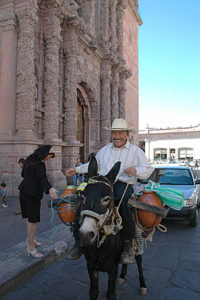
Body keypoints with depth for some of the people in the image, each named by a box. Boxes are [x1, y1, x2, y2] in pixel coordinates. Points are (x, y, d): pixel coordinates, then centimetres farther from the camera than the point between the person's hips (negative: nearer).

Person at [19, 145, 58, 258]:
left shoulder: (30, 160, 11)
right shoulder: (40, 164, -19)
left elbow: (23, 174, 22)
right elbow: (43, 178, -36)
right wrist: (50, 189, -52)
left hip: (24, 191, 10)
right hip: (32, 193, -10)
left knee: (29, 217, 22)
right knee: (33, 219, -5)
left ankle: (31, 239, 39)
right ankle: (31, 248, 2)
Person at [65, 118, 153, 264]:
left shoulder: (136, 151, 10)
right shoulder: (105, 149, 23)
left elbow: (148, 169, 5)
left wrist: (136, 170, -16)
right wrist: (77, 170, 26)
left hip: (123, 184, -4)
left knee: (125, 203, -38)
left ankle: (128, 244, -23)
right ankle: (79, 242, -11)